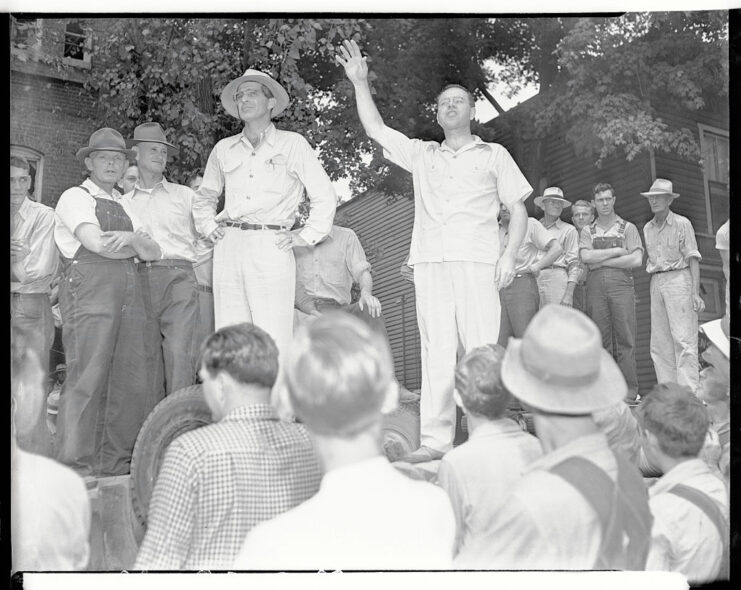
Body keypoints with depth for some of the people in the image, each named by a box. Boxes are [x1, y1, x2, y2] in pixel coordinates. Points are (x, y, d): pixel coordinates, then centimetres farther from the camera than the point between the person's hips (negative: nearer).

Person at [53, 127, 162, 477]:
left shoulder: (122, 206, 25)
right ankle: (75, 466, -5)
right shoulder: (75, 198, 4)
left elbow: (154, 252, 15)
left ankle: (116, 462, 9)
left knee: (132, 379, 2)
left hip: (129, 292, 7)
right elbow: (97, 244, -11)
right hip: (90, 289, -7)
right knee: (87, 377, -10)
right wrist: (135, 248, 4)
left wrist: (131, 238, -7)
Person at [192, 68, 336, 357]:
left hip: (271, 247, -4)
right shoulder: (224, 149, 17)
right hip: (229, 246, 4)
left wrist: (306, 236, 1)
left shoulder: (292, 144, 7)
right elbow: (204, 197, 32)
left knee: (273, 342, -10)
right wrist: (209, 227, 16)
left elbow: (325, 196, 8)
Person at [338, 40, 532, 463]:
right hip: (430, 261, 3)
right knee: (437, 350, -3)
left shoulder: (493, 155, 16)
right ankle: (435, 440, -4)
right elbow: (376, 129, 21)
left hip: (476, 260, -2)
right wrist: (361, 83, 14)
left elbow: (519, 208, 11)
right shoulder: (422, 155, 24)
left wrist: (510, 254, -3)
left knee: (481, 349, -9)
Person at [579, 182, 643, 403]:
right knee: (600, 338, -1)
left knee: (625, 337, -7)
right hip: (595, 285, 2)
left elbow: (636, 259, -2)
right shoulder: (587, 231, 17)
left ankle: (629, 392, -5)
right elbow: (586, 257, 0)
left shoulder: (627, 228, 11)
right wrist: (617, 251, -2)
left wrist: (603, 260, -3)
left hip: (621, 283, -2)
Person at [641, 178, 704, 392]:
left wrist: (695, 293, -13)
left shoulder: (682, 224, -1)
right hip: (656, 284, 6)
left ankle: (688, 391, -11)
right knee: (659, 342, 4)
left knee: (683, 338, -11)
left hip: (678, 280, -6)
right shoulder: (647, 228, 15)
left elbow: (693, 259, -5)